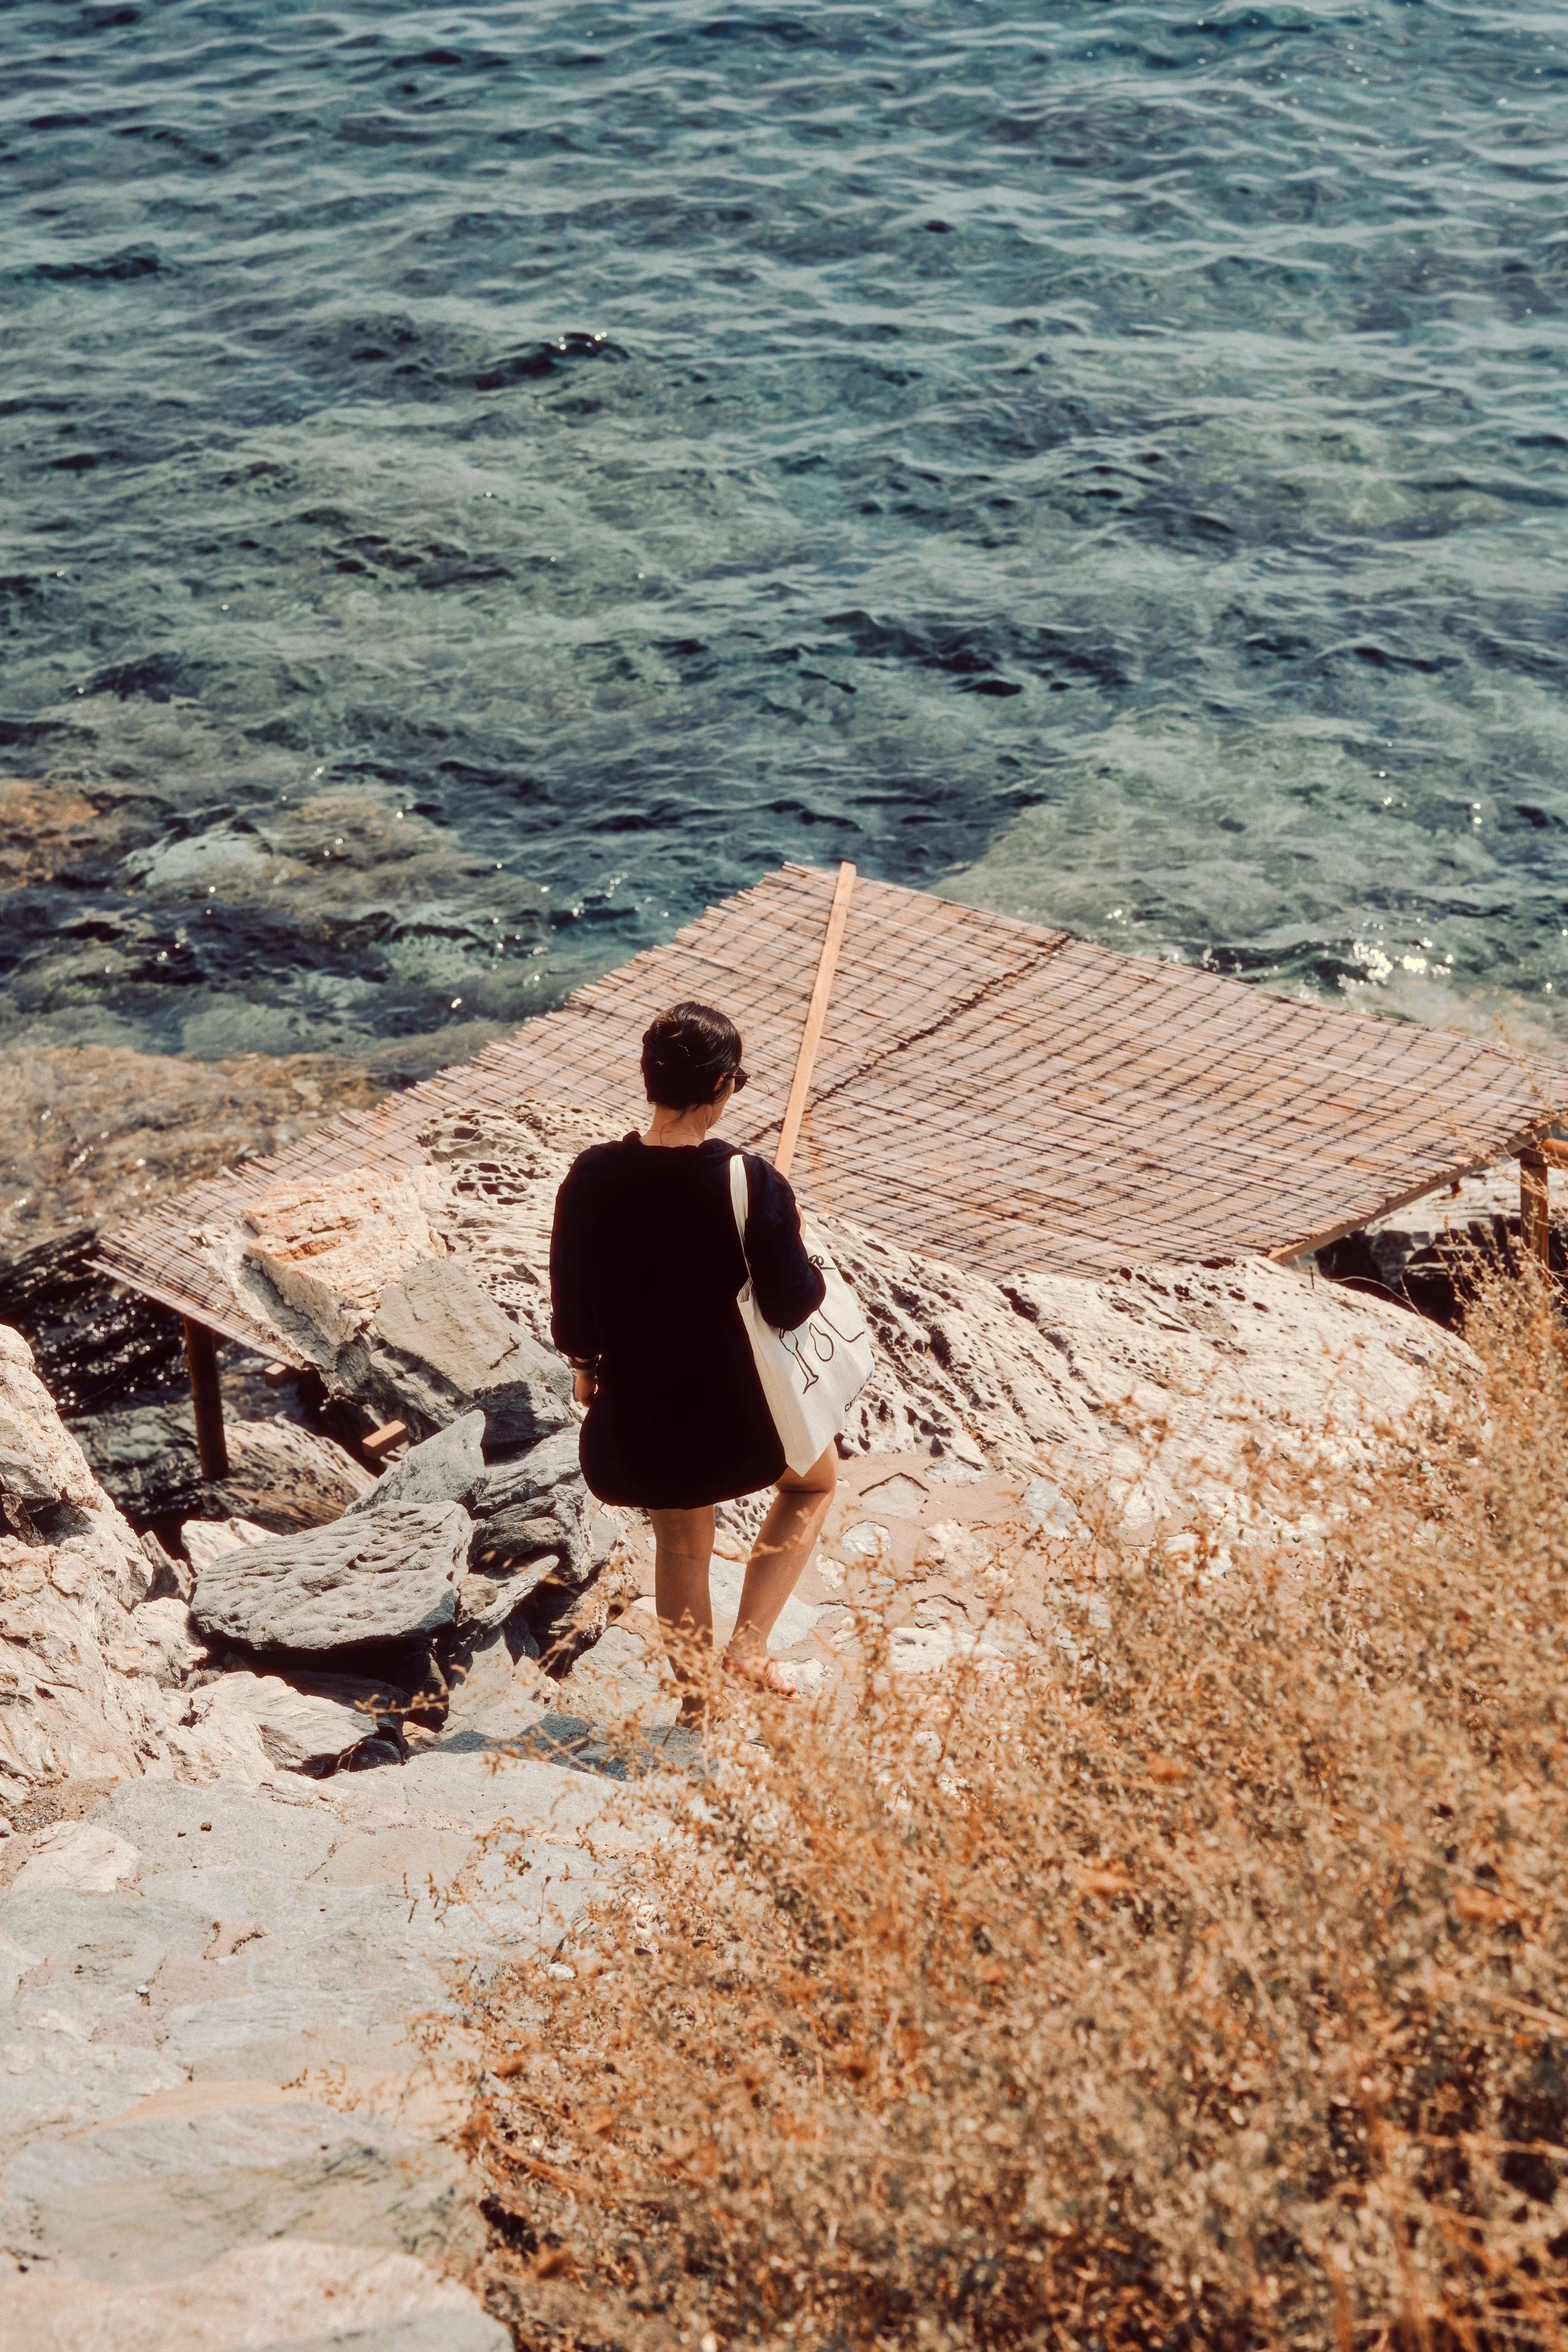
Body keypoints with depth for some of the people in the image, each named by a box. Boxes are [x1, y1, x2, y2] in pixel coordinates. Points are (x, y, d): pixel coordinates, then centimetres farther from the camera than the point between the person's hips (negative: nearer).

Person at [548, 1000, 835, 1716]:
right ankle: (749, 1643, 19)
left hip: (639, 1407, 3)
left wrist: (585, 1366, 17)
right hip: (739, 1407, -3)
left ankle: (692, 1690, 41)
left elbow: (572, 1306, -2)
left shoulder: (591, 1179, -13)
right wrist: (806, 1269, 5)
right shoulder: (752, 1184, -24)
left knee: (679, 1541, 27)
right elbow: (793, 1305, -16)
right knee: (815, 1480, 29)